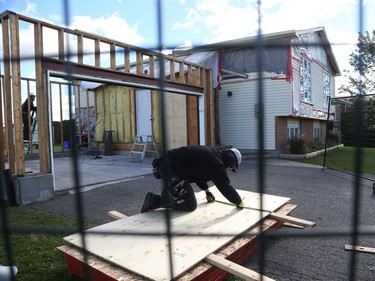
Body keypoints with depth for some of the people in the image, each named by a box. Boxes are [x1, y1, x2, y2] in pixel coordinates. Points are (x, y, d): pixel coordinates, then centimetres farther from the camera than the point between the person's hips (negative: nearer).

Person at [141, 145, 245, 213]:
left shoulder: (213, 152, 17)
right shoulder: (216, 164, -13)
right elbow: (226, 186, -8)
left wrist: (206, 190, 34)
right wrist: (239, 202, 8)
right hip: (170, 169, -10)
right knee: (190, 205, -5)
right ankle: (155, 201, -4)